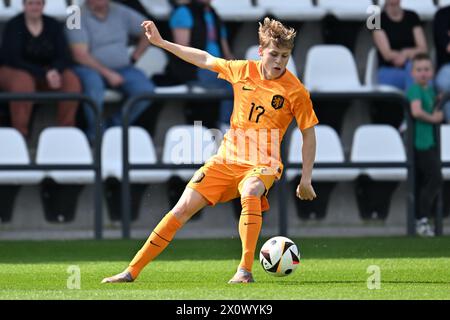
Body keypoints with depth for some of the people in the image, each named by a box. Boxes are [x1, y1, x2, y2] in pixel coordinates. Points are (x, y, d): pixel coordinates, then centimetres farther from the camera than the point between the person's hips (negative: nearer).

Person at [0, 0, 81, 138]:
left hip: (47, 73, 4)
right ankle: (20, 133, -33)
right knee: (23, 82, -40)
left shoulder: (54, 26, 4)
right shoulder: (13, 26, -8)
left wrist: (55, 71, -26)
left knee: (72, 81, -25)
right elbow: (14, 59, -16)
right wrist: (44, 74, -27)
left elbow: (64, 57, -2)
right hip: (14, 71, -4)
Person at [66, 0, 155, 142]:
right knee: (93, 85, -39)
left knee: (146, 90, -23)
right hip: (91, 68, -4)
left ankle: (115, 125, -7)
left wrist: (133, 58, 10)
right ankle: (96, 134, -24)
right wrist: (107, 74, -18)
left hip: (122, 68, 4)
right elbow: (81, 55, -13)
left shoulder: (121, 12, 9)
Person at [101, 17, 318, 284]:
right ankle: (133, 270, 5)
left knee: (250, 193, -39)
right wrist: (161, 42, 18)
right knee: (184, 207, -4)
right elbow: (205, 60, 17)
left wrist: (306, 179, -2)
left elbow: (309, 134, -1)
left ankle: (245, 271, -38)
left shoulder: (295, 91, -9)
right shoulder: (243, 70, 1)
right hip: (226, 159, 4)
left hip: (263, 164, -4)